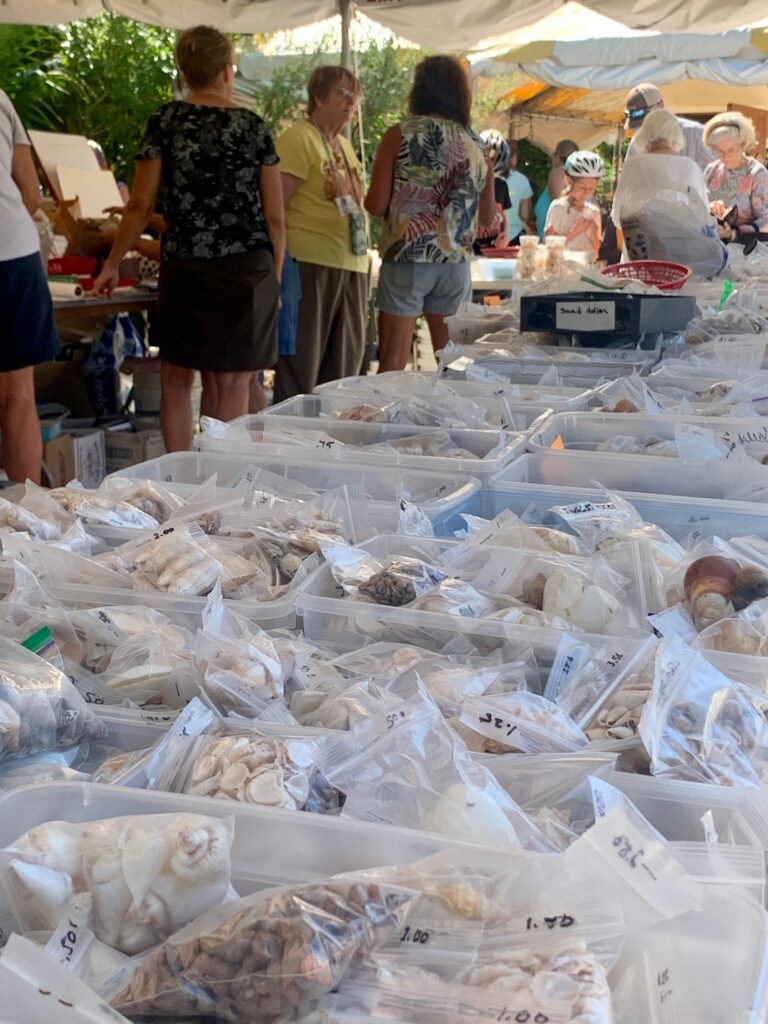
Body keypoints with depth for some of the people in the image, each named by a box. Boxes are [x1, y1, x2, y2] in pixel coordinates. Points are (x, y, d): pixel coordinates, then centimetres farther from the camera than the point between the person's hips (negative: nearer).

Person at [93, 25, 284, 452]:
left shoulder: (166, 121, 1)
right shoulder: (254, 126, 3)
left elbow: (142, 205, -1)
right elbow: (275, 218, 3)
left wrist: (112, 265, 10)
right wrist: (275, 278, 14)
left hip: (186, 269, 0)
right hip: (248, 270, 0)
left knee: (177, 379, 13)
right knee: (232, 385, 6)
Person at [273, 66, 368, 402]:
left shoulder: (345, 146, 20)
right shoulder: (299, 139, -6)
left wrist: (363, 256, 14)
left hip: (352, 264, 9)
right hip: (312, 261, -9)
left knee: (346, 362, 11)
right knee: (302, 363, -5)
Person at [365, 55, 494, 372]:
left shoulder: (399, 136, -5)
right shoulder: (477, 145, 6)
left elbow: (376, 205, -8)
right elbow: (488, 216, 11)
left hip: (405, 258, -3)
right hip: (456, 262, 4)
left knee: (393, 363, 0)